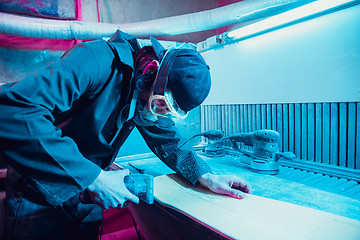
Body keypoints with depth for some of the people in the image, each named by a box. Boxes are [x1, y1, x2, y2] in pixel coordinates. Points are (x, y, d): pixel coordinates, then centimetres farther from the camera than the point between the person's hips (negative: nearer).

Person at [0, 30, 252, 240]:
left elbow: (170, 143, 2)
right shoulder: (100, 62, -31)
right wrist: (93, 178, -39)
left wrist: (206, 176, -15)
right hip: (39, 196, -5)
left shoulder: (150, 100, -7)